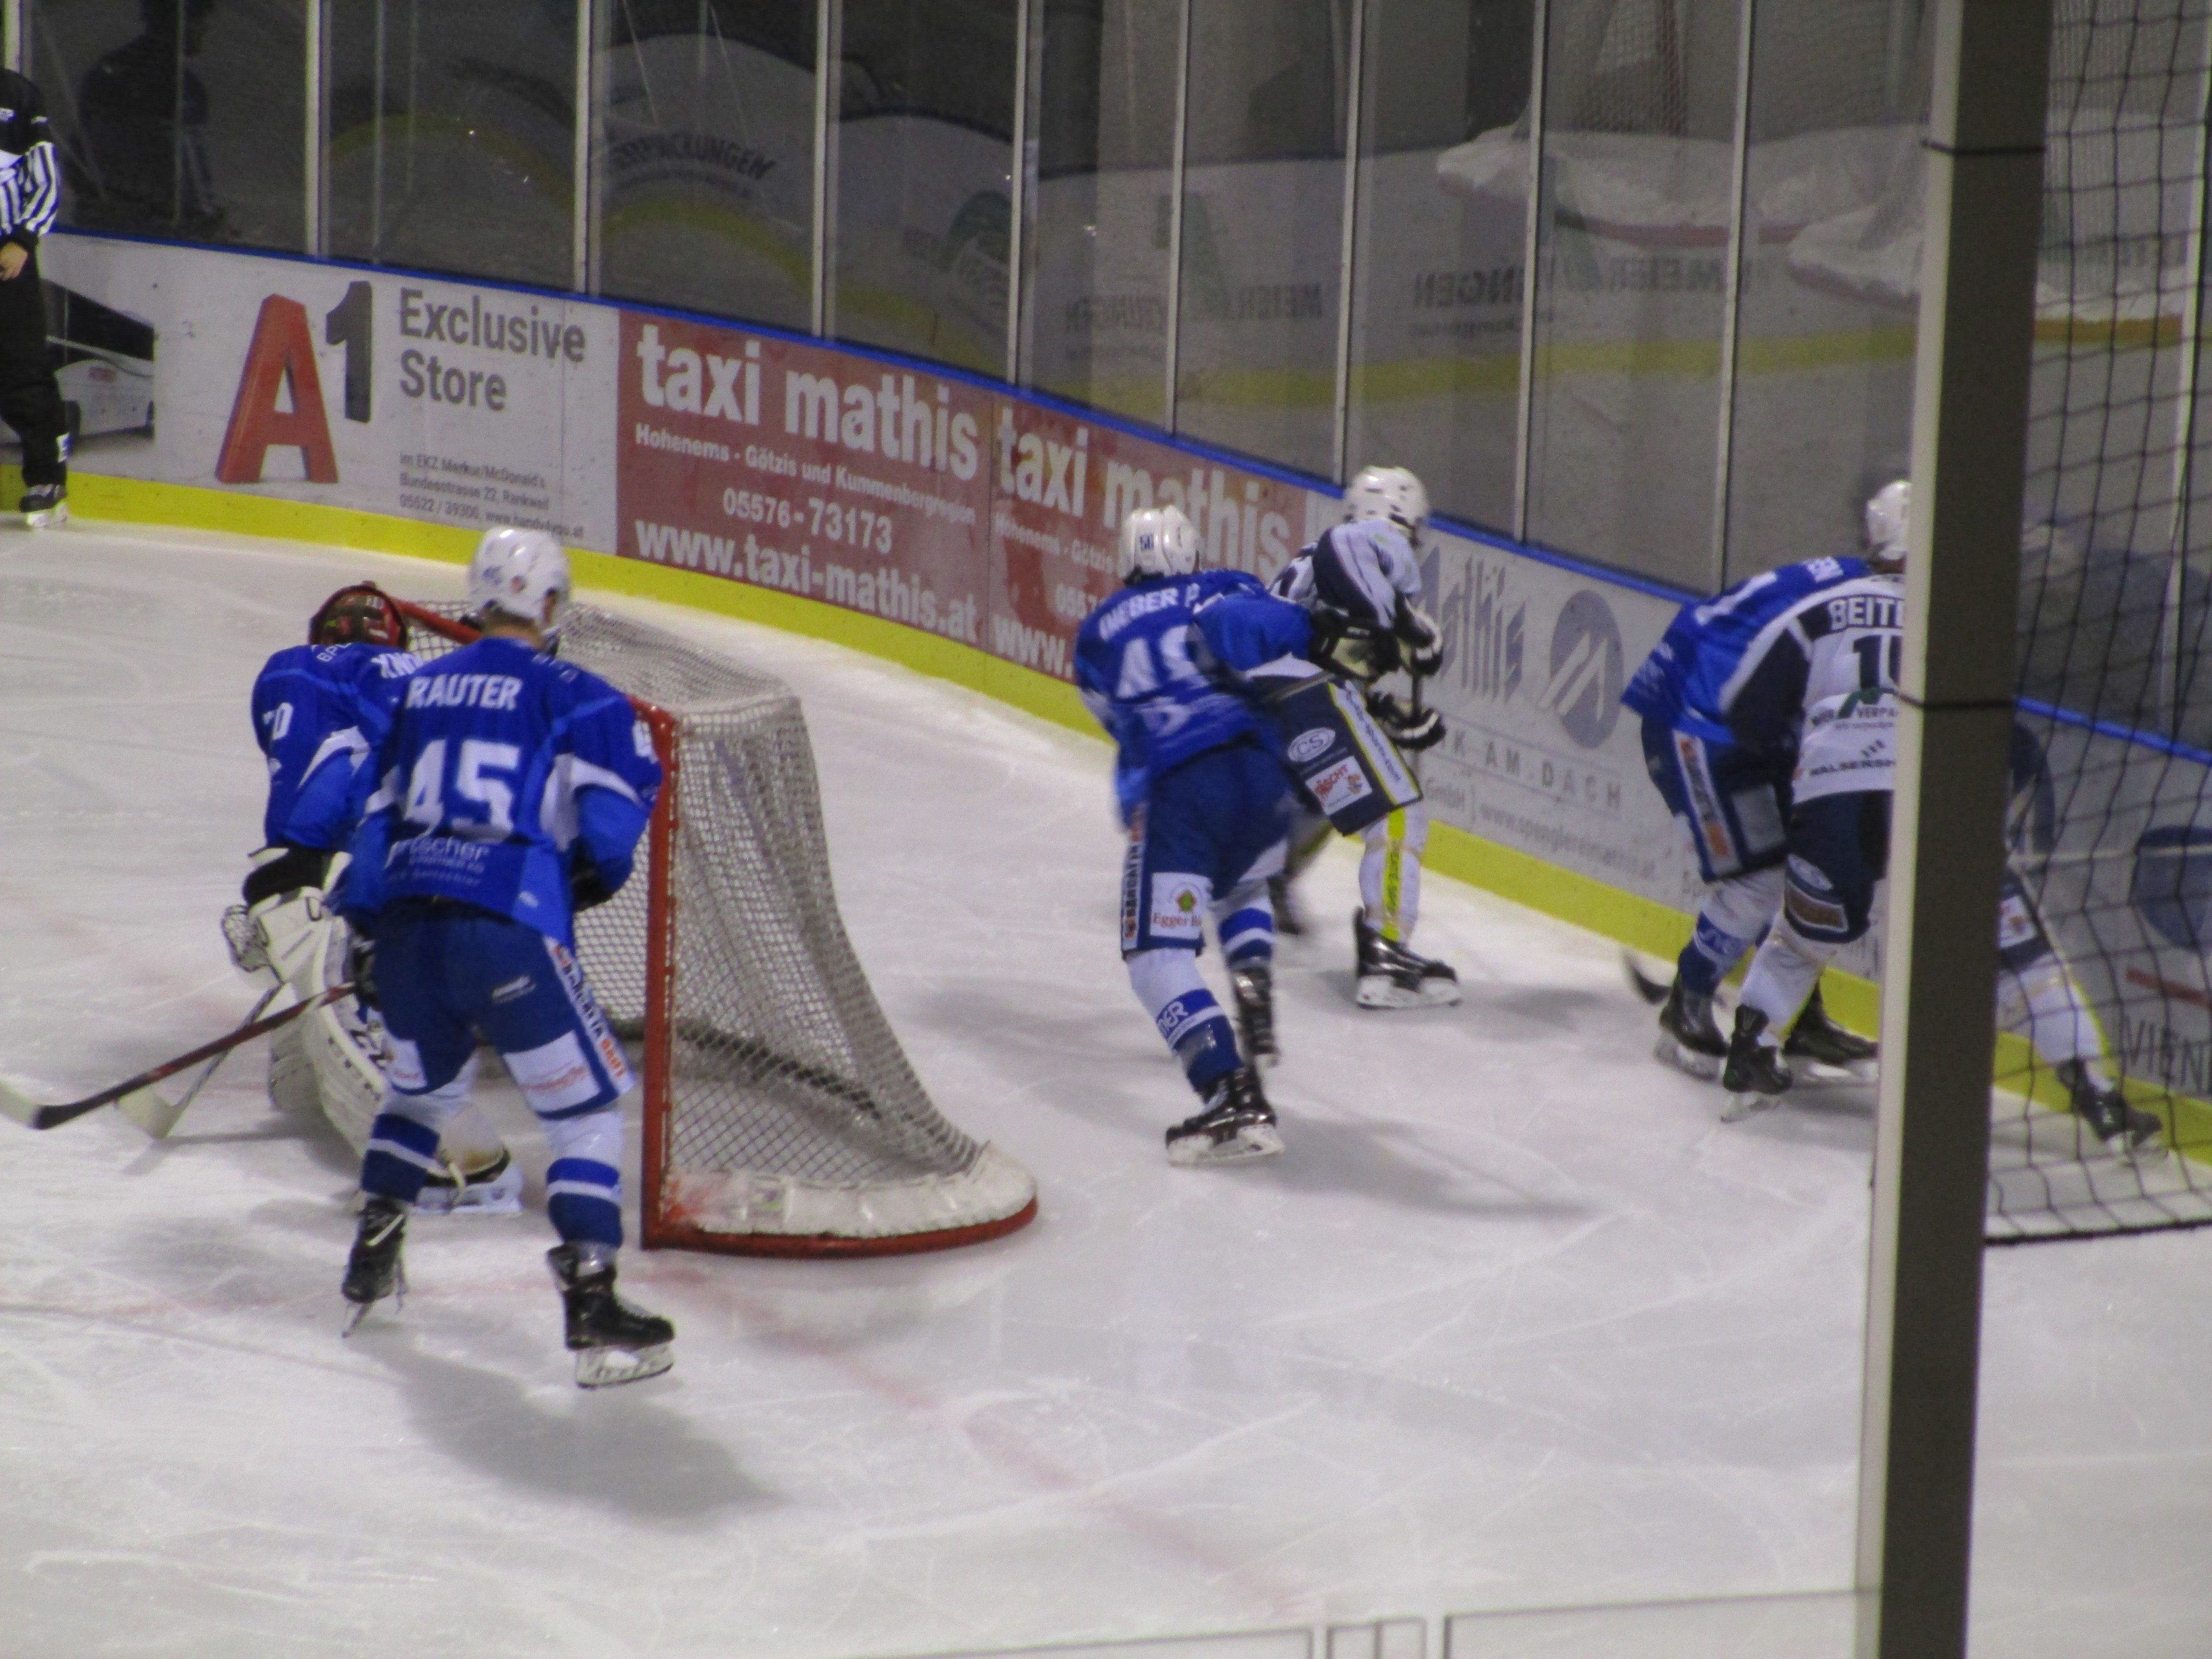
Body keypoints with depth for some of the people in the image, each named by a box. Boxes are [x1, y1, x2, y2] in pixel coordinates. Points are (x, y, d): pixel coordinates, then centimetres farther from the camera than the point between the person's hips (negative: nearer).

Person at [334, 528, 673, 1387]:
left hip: (404, 922, 6)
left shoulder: (421, 689, 18)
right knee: (587, 1106, 4)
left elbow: (379, 815, 20)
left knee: (426, 1085, 31)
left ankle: (371, 1263, 36)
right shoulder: (572, 695, 2)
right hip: (507, 931, -6)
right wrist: (593, 875, 14)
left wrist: (365, 929, 28)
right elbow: (616, 804, -7)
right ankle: (590, 1306, -6)